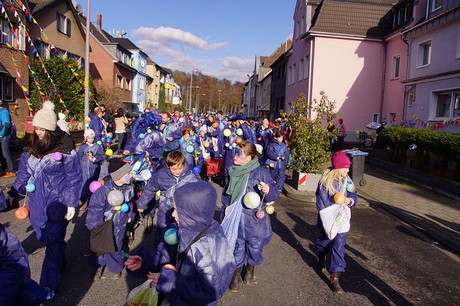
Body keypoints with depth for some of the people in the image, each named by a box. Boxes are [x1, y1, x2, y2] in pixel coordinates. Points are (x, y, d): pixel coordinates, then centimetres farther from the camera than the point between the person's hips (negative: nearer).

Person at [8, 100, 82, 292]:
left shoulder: (64, 148, -13)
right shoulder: (30, 148, 3)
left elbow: (74, 177, -10)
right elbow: (23, 173, 13)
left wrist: (71, 203, -11)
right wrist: (12, 193, 7)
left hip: (57, 204, -5)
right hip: (37, 204, 5)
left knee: (53, 242, 1)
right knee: (48, 239, 18)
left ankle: (49, 285, 11)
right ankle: (59, 266, 42)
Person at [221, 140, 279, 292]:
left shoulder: (260, 172, -16)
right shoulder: (233, 171, -1)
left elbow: (275, 195, -14)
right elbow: (226, 194, 13)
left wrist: (268, 191, -36)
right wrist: (225, 212, 14)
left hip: (255, 221, -3)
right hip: (236, 221, 3)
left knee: (254, 247, 13)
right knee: (237, 248, 11)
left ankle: (250, 270, 44)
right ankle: (236, 276, 34)